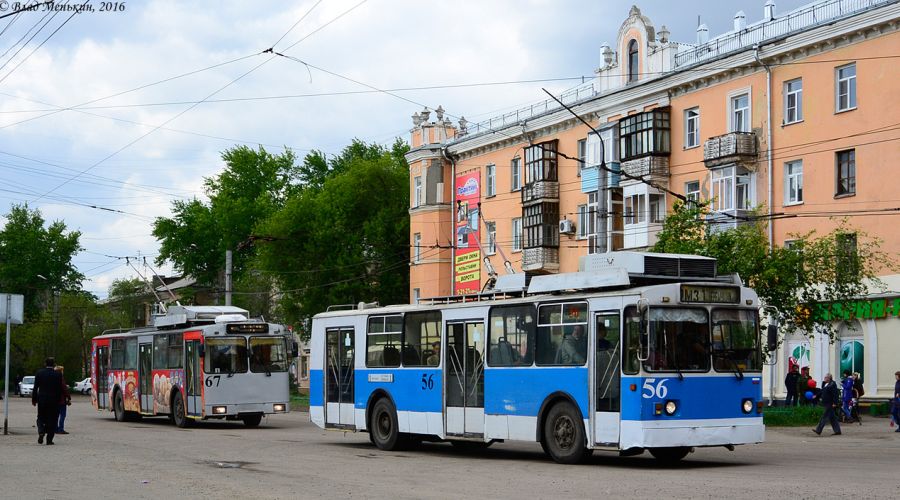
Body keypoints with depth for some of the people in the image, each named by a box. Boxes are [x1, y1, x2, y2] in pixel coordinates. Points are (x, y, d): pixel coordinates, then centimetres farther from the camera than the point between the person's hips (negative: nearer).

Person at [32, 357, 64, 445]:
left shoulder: (39, 373, -1)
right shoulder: (58, 374, -5)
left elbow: (35, 387, -1)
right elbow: (60, 389, -3)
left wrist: (34, 399, 5)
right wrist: (59, 400, 6)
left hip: (42, 399, 1)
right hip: (54, 400, -1)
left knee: (41, 417, 15)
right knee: (52, 419, 6)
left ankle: (41, 432, -12)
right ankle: (49, 439, 3)